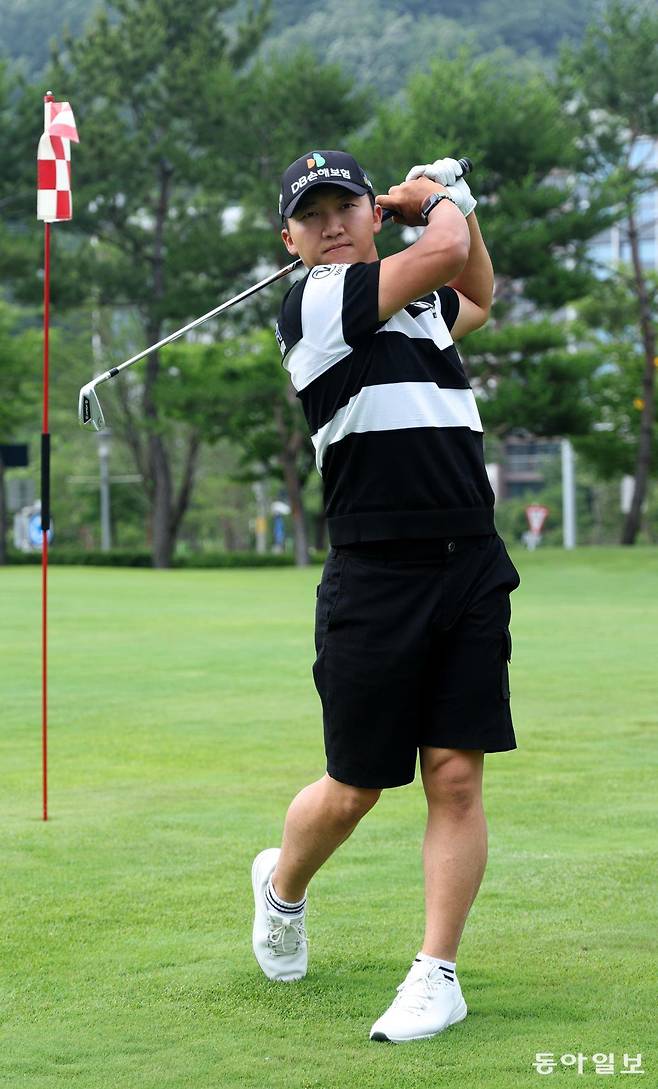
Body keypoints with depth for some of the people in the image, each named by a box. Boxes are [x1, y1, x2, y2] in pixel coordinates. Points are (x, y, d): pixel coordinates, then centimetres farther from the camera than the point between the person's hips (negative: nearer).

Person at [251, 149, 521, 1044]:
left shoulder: (423, 301, 16)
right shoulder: (311, 306, -6)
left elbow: (478, 294, 40)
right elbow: (444, 252, -15)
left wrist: (450, 198, 24)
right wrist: (442, 204, 8)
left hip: (471, 567, 5)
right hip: (376, 576, -5)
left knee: (457, 776, -2)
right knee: (354, 790, 4)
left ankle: (438, 976, 5)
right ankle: (282, 885, 35)